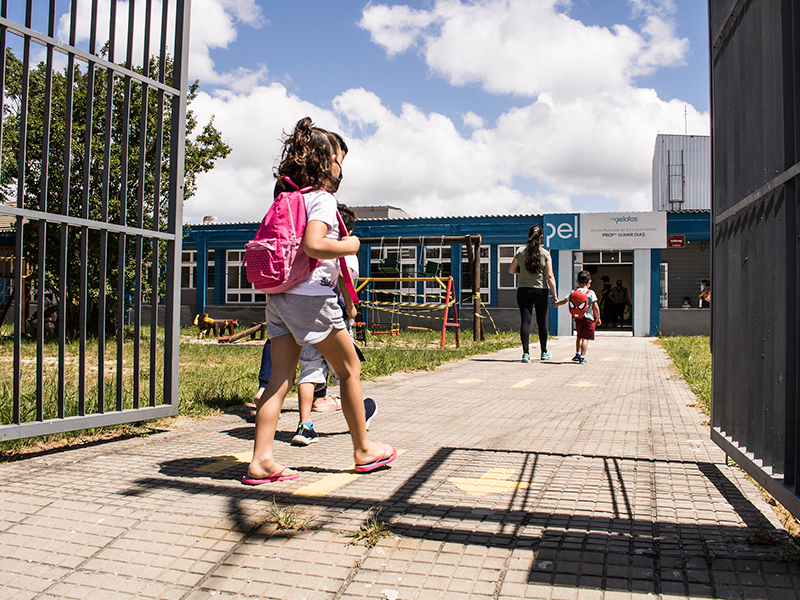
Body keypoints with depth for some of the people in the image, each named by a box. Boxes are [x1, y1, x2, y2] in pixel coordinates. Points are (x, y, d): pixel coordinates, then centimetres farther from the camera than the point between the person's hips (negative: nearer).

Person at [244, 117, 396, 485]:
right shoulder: (322, 199, -10)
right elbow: (313, 245, -26)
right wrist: (349, 246, -9)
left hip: (278, 296, 8)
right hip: (311, 295, -8)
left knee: (280, 379, 6)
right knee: (350, 370, 8)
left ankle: (261, 461, 3)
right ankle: (363, 450, 20)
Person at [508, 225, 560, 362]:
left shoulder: (520, 251, -1)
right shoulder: (545, 253, -5)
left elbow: (511, 270, 4)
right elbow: (550, 276, -9)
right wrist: (554, 295, -6)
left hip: (523, 290, 1)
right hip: (541, 290, 0)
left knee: (525, 320, -1)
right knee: (542, 321, 13)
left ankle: (526, 353, -10)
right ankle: (544, 352, 27)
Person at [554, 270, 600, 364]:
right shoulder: (591, 293, -5)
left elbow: (564, 301, 15)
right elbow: (596, 307, -11)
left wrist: (556, 303, 34)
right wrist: (598, 318, -1)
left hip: (578, 318, 4)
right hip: (588, 318, -4)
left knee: (579, 336, 23)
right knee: (585, 338, -4)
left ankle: (578, 353, 20)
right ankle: (582, 357, -7)